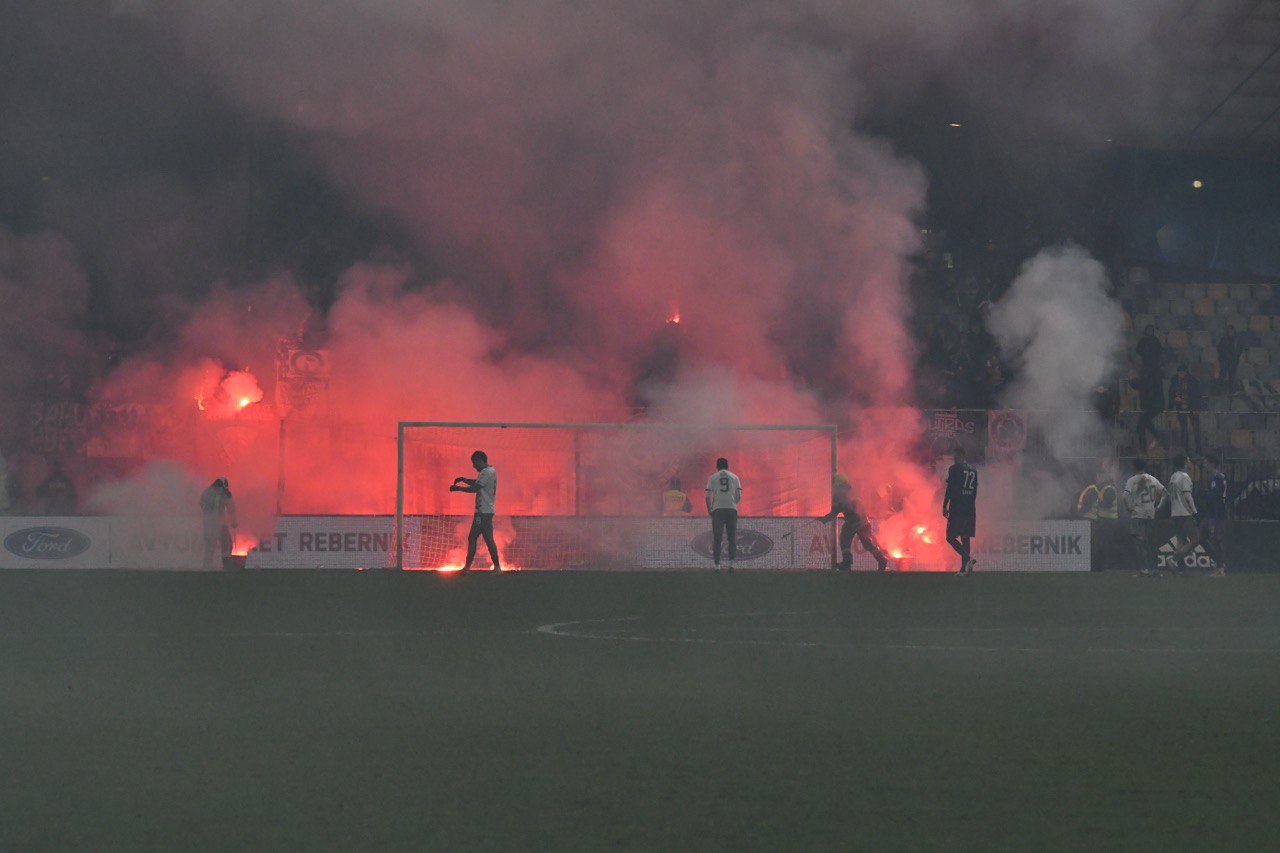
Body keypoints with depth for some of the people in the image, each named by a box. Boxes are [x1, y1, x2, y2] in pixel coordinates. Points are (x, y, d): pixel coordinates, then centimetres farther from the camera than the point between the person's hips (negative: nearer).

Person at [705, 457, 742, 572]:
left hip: (717, 510, -1)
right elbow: (739, 496, 5)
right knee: (732, 537, 6)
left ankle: (717, 565, -1)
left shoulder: (713, 477, 7)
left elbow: (708, 496, 0)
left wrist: (709, 510, 11)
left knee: (716, 538, 2)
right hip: (732, 509, 1)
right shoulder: (734, 477, 10)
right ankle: (731, 563, -5)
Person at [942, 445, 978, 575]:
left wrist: (944, 506, -6)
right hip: (970, 509, 7)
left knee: (951, 537, -2)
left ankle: (968, 559, -20)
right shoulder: (973, 470, 12)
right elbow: (975, 491, 15)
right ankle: (964, 568, 5)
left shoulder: (954, 469, -7)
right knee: (965, 538, 9)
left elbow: (949, 489, -11)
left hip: (956, 509, -6)